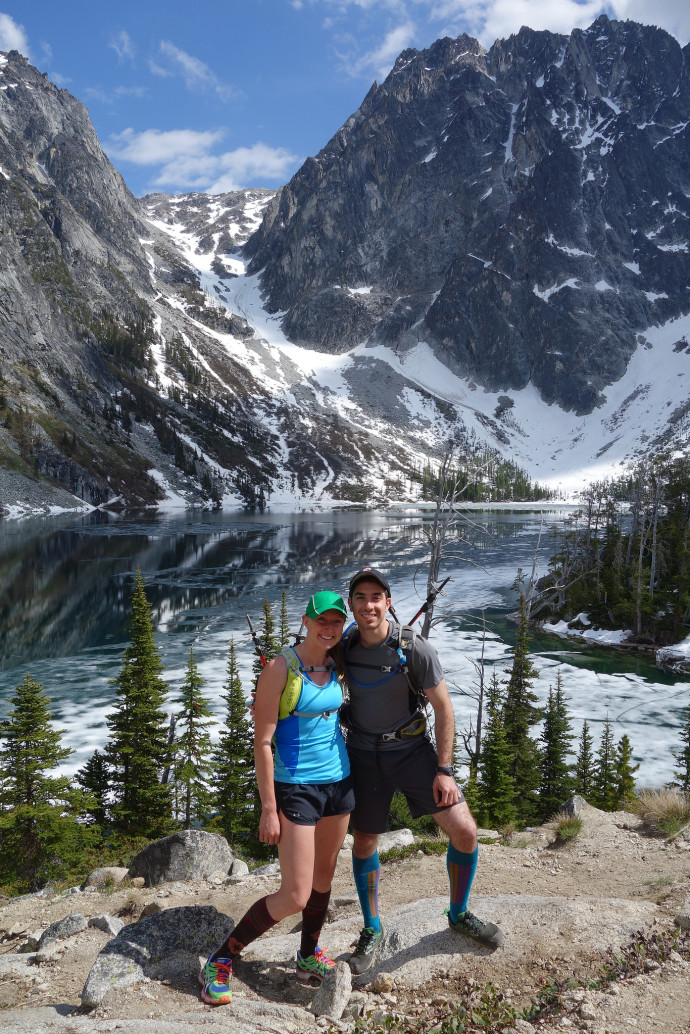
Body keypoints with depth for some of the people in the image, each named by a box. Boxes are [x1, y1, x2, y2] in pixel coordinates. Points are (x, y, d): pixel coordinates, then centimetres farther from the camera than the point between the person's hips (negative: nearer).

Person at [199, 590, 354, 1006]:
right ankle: (220, 962, 9)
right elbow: (262, 742, -15)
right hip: (296, 787, -6)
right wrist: (268, 809, -16)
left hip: (338, 781, 7)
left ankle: (309, 958, 37)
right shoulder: (280, 669, -16)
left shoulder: (335, 666, 4)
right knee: (294, 897, -7)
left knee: (324, 875, 17)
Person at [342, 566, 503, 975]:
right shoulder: (343, 647, -10)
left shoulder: (415, 648, -20)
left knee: (464, 830, -7)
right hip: (364, 754, 2)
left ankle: (459, 914, 21)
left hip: (412, 749, -2)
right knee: (365, 842, 10)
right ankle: (372, 931, 33)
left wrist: (444, 769, -12)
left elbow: (444, 707, -11)